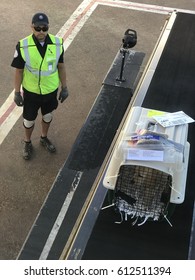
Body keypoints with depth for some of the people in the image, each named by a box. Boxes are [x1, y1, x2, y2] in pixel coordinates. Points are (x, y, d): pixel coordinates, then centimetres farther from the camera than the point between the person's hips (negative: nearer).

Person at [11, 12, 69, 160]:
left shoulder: (57, 43, -15)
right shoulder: (23, 46, -22)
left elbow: (61, 66, -2)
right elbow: (19, 71, -11)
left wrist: (64, 88, 3)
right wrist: (17, 92, -6)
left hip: (51, 90, 2)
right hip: (31, 91, -2)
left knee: (47, 116, 24)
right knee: (29, 120, 17)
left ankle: (44, 138, 51)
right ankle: (27, 143, 44)